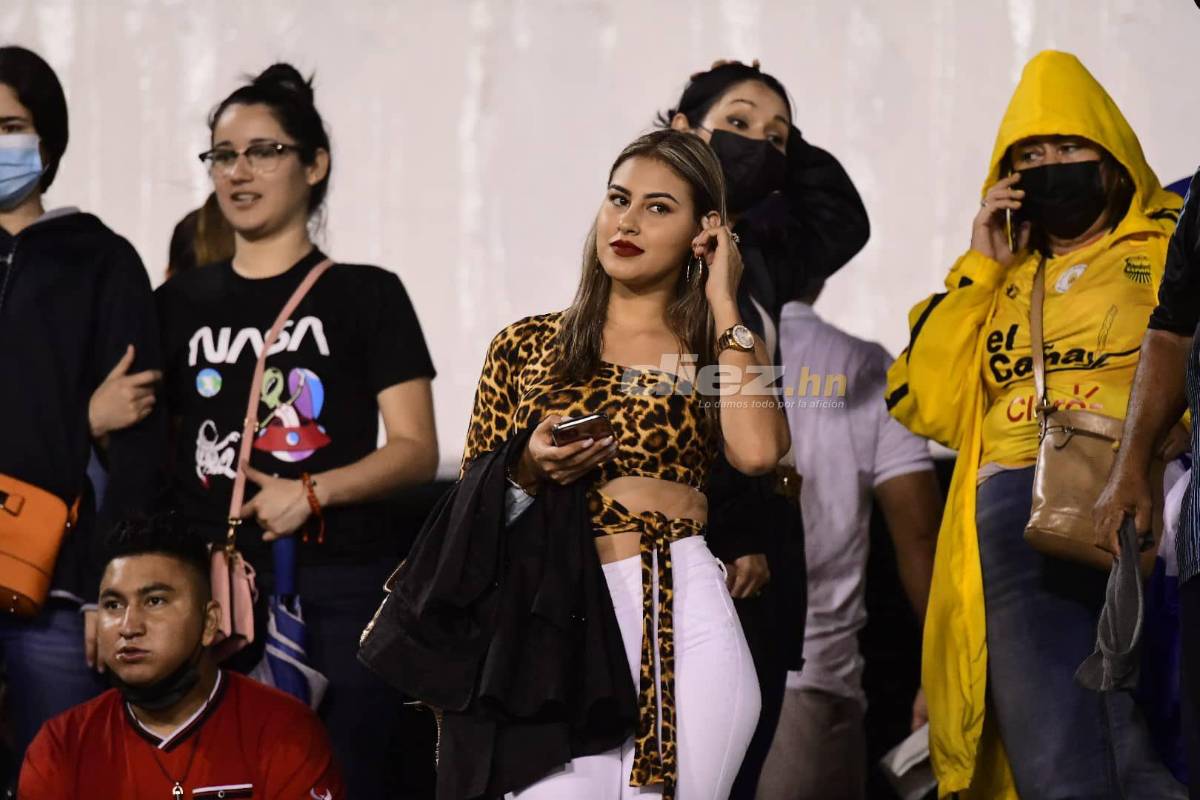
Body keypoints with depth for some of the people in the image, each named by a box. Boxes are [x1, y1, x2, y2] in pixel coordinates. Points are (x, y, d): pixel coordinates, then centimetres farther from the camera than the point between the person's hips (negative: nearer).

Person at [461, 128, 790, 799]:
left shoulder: (723, 348, 13)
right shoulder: (527, 347, 14)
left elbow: (757, 452, -10)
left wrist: (724, 307, 0)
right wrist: (530, 471, -5)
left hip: (683, 617, 0)